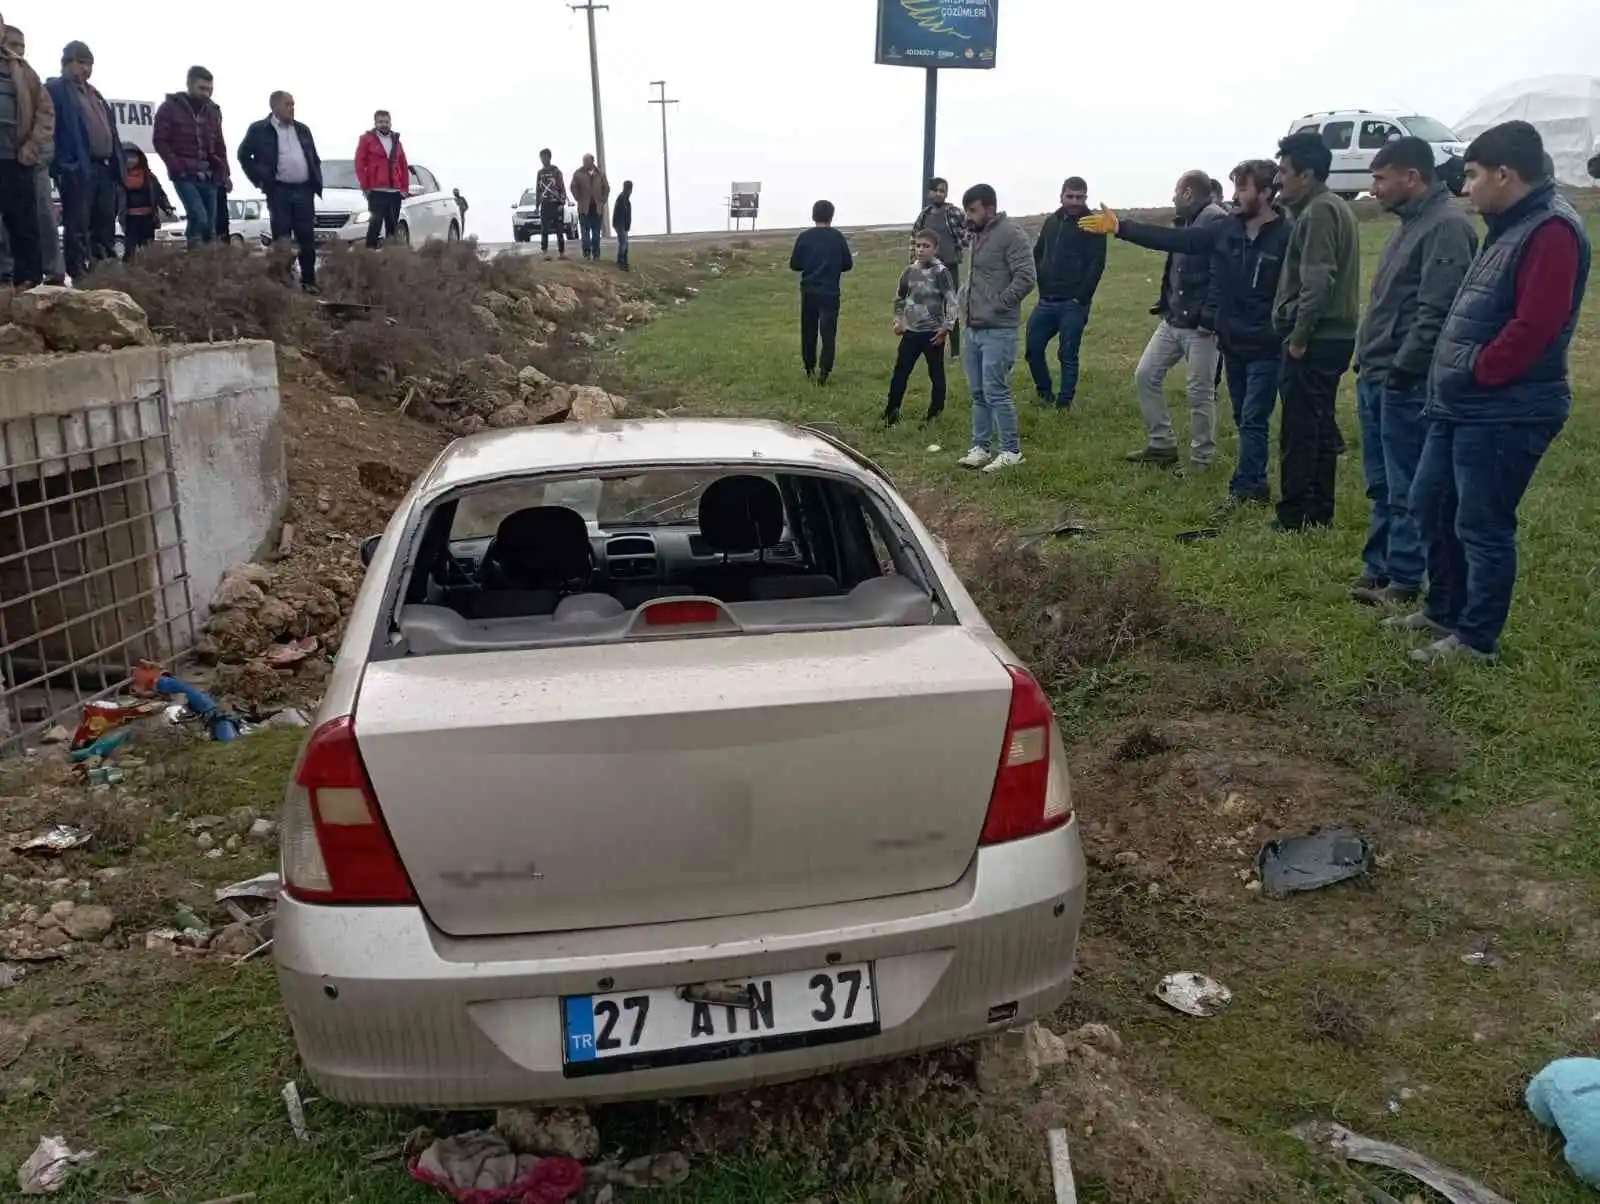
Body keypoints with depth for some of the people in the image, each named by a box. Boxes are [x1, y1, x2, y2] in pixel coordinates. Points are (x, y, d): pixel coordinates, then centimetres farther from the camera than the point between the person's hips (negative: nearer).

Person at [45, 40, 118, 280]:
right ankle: (79, 274, -7)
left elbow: (109, 129, 24)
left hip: (105, 166, 8)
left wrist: (118, 163, 13)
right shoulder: (56, 89, -1)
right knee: (78, 225, -7)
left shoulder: (94, 93, 24)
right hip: (78, 168, -8)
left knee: (106, 223, 10)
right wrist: (62, 165, -18)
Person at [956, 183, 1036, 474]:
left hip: (998, 330, -8)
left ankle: (1011, 451, 4)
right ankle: (981, 448, 21)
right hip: (973, 329, 8)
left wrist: (996, 307, -17)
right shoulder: (976, 235, 15)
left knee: (996, 392, -7)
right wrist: (963, 306, 13)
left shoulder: (1011, 234, -11)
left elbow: (1026, 278, -18)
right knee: (979, 394, 13)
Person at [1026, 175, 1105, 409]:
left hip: (1073, 304, -5)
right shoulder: (1051, 221, 14)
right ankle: (1044, 391, 26)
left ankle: (1064, 402, 9)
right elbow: (1037, 254, 22)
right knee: (1032, 348, 6)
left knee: (1068, 355, -1)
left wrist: (1081, 298, -16)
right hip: (1046, 301, 6)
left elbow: (1097, 265, -11)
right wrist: (1041, 283, 7)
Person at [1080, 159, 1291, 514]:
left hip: (1266, 349, -7)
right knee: (1245, 419, 14)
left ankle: (1243, 487, 2)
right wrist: (1120, 227, -1)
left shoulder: (1286, 237, -14)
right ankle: (1256, 485, 24)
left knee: (1253, 420, -3)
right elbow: (1174, 239, 3)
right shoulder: (1225, 231, 4)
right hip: (1233, 344, 7)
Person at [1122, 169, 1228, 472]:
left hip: (1199, 326, -9)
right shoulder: (1184, 222, 14)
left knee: (1200, 393, 0)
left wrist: (1209, 318, -24)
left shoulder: (1217, 222, -15)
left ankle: (1201, 460, 12)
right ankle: (1161, 444, 19)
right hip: (1172, 320, 10)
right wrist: (1165, 305, 13)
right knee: (1145, 375, 9)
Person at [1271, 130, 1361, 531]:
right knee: (1319, 426, 14)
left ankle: (1295, 515, -1)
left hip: (1315, 340, -10)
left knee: (1300, 429, -5)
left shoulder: (1318, 212, -14)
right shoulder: (1330, 208, 18)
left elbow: (1317, 282, -23)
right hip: (1332, 336, 10)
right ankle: (1319, 511, 20)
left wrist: (1299, 336, -19)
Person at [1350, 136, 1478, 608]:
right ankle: (1377, 570, 23)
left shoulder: (1446, 226, -14)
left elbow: (1436, 311, -21)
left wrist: (1400, 370, -20)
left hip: (1405, 383, -10)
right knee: (1381, 485, 14)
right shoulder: (1410, 223, 17)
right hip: (1376, 378, 10)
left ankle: (1403, 581, 6)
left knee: (1405, 489, -2)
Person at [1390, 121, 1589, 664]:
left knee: (1482, 526, -2)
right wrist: (1452, 378, 11)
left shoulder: (1551, 230, -16)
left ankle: (1476, 639, 10)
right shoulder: (1512, 226, 17)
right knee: (1430, 507, 18)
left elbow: (1534, 327, -25)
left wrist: (1475, 373, -16)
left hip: (1504, 412, -10)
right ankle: (1444, 610, 32)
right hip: (1462, 406, 10)